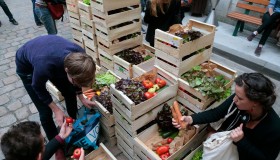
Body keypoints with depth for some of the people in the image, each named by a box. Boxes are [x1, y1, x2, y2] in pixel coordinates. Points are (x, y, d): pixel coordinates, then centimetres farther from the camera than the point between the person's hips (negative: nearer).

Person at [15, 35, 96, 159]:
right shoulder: (44, 66, -45)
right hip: (27, 66, -4)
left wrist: (81, 98, -3)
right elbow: (38, 88, -20)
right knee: (45, 112, -5)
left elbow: (76, 77, -7)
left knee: (70, 95, 4)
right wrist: (56, 110, -14)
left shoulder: (79, 56, -32)